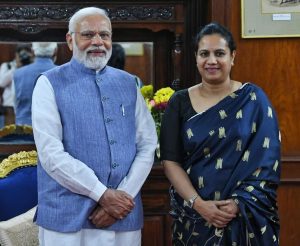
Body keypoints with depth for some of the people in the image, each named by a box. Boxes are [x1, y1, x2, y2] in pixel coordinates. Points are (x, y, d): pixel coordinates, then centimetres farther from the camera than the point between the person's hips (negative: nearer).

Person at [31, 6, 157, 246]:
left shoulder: (128, 83, 9)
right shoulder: (51, 83, -3)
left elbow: (148, 146, 4)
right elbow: (51, 154, -12)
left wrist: (123, 196, -9)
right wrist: (103, 195, -15)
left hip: (124, 216, 3)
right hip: (68, 218, -3)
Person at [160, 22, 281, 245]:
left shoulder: (253, 99, -1)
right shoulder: (180, 102, 2)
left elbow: (267, 160, -5)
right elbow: (170, 161, -2)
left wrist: (240, 203, -15)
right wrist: (198, 203, -15)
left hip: (247, 218, -1)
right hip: (194, 218, 1)